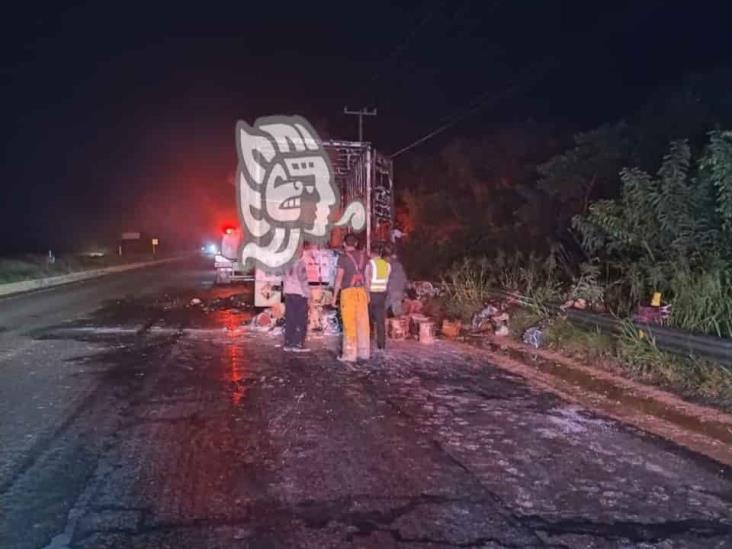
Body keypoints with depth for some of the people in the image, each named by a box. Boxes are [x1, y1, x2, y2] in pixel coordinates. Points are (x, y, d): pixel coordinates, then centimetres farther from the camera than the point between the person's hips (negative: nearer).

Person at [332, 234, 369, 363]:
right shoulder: (363, 256, 9)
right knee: (362, 323, 7)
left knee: (349, 324, -1)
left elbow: (339, 278, -7)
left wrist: (334, 296, -2)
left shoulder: (343, 257, -5)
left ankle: (350, 354, 1)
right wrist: (367, 293, 18)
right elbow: (367, 276, 11)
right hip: (361, 291, 5)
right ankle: (364, 352, 12)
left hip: (348, 291, -4)